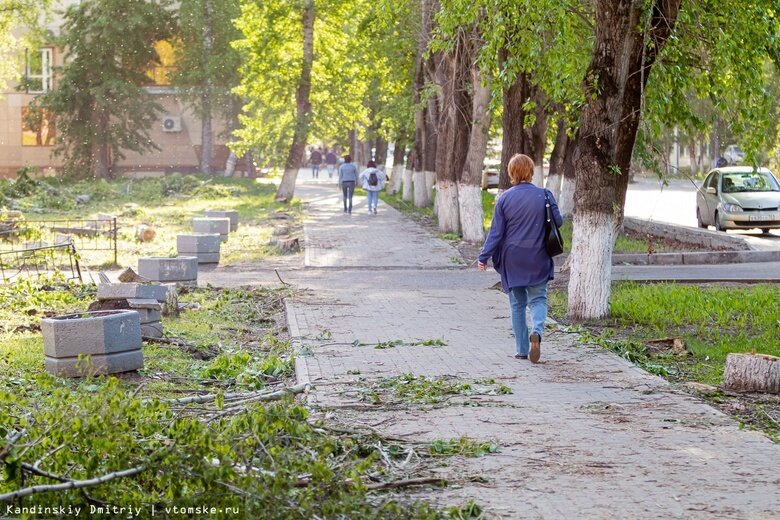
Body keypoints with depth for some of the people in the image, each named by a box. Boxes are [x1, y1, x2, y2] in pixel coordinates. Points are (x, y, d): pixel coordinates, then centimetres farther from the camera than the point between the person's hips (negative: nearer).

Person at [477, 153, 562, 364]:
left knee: (517, 304, 11)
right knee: (538, 299, 8)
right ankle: (536, 331, -21)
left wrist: (484, 256, 1)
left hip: (512, 260, 1)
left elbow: (496, 231, -6)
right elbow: (558, 221, -1)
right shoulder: (544, 195, -7)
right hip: (538, 259, 0)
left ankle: (522, 350, 13)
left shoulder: (504, 198, -6)